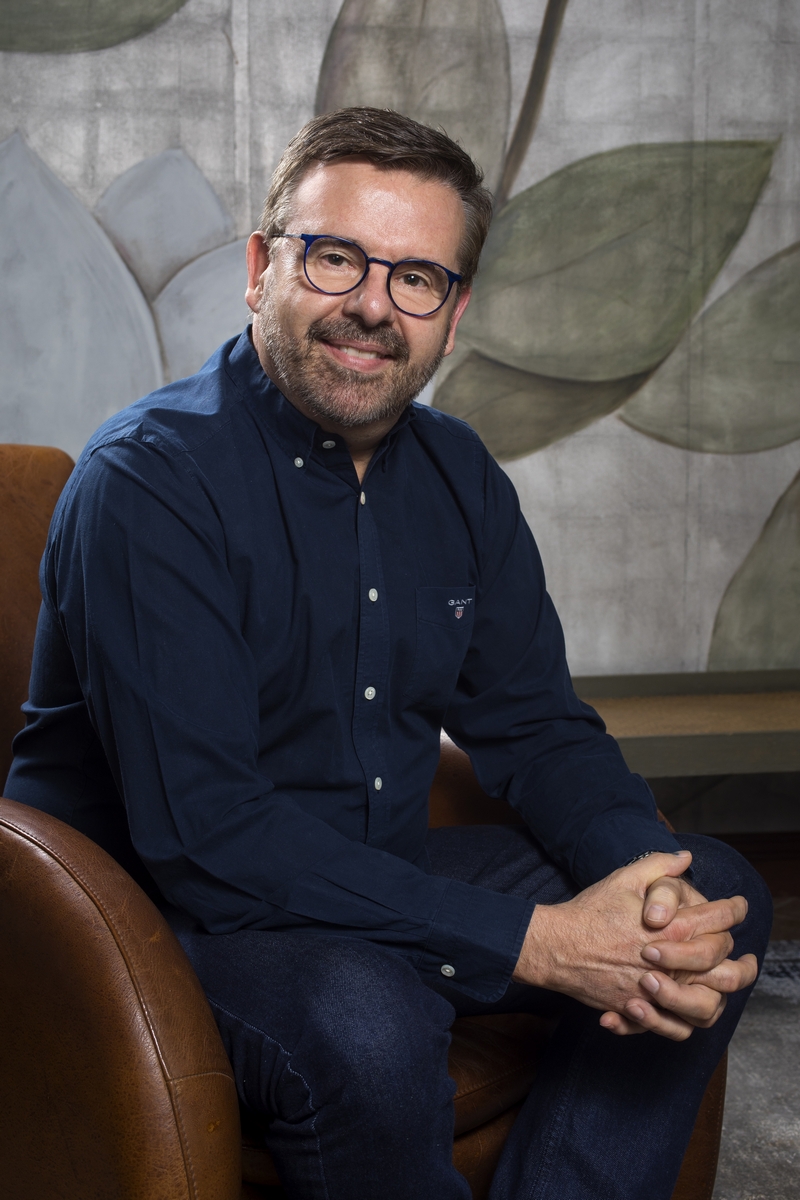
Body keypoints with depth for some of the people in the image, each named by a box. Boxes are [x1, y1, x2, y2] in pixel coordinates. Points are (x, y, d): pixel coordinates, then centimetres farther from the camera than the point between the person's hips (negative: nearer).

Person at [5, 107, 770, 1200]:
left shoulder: (458, 476, 4)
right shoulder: (149, 480, -21)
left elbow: (535, 727, 7)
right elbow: (201, 832, -28)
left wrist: (650, 883, -16)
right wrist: (534, 943, -30)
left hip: (384, 878, 7)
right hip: (161, 907, -7)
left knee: (719, 901, 0)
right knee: (364, 1018, -37)